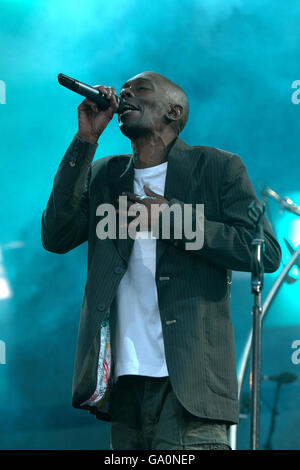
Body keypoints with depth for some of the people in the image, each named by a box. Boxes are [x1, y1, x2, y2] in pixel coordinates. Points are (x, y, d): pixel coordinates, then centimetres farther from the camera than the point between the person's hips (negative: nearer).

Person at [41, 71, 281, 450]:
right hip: (124, 381, 4)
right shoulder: (104, 175, 18)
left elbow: (266, 253, -3)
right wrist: (85, 139, 1)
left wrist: (172, 217, -9)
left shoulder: (218, 168, 6)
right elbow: (56, 237, 3)